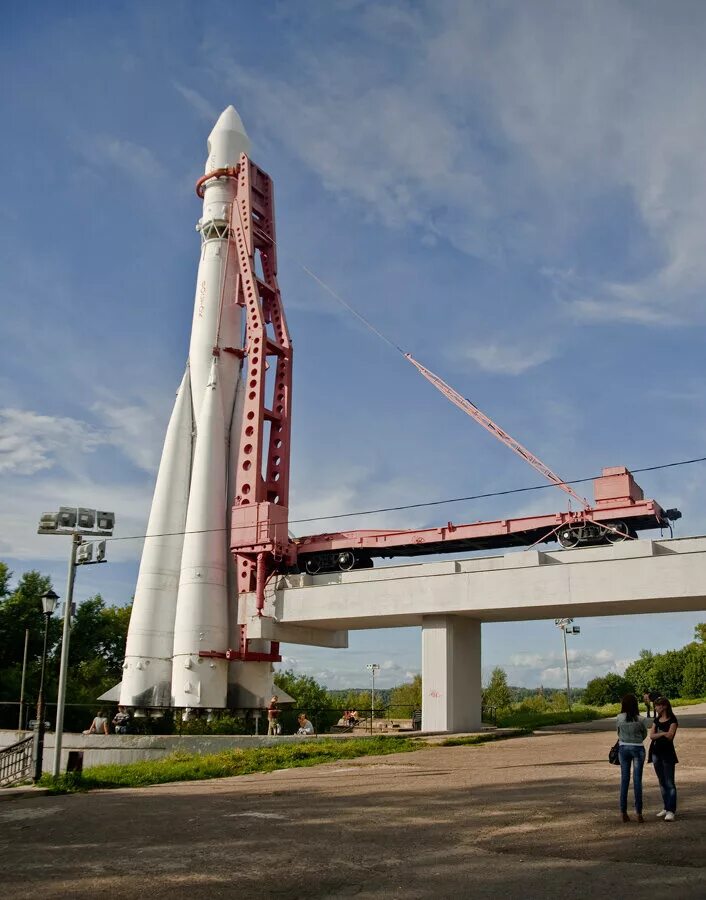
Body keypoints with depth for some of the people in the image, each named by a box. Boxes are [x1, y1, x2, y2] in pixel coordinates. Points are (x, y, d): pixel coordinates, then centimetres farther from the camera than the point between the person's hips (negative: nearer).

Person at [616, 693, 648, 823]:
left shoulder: (619, 718, -7)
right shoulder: (640, 719, -12)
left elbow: (619, 732, 5)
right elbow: (644, 734, 3)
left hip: (623, 748, 2)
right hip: (637, 749, -2)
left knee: (624, 779, 9)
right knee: (637, 780, 3)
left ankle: (623, 812, 11)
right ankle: (639, 813, 5)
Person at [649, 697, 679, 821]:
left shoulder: (672, 720, -5)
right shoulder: (656, 720, 13)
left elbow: (670, 736, -16)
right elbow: (651, 735, 2)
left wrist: (657, 733, -6)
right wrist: (663, 733, -12)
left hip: (667, 753, -7)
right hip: (656, 753, 7)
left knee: (669, 783, -7)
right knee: (662, 782, 11)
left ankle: (671, 811, -9)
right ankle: (666, 808, 18)